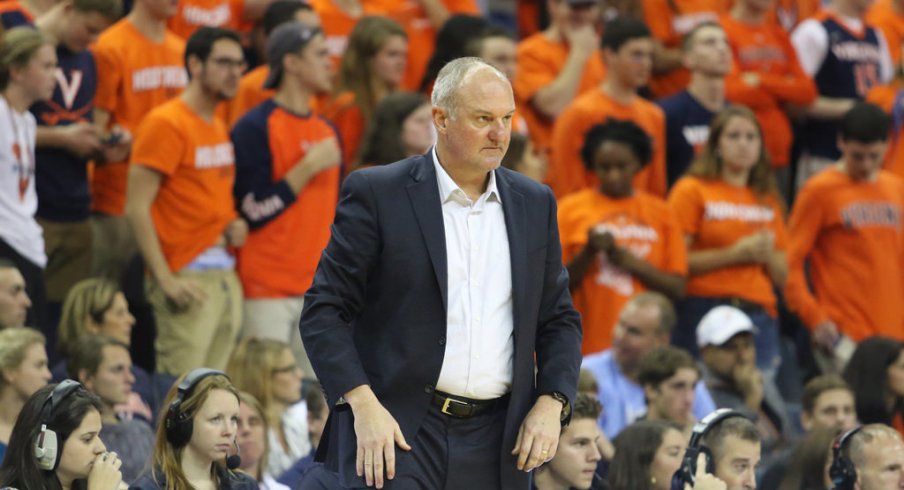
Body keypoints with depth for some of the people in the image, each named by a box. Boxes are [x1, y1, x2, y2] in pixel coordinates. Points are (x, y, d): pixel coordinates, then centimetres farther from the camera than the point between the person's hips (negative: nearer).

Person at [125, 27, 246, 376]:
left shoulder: (219, 127, 18)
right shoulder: (165, 124, -8)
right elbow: (137, 208, -12)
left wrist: (234, 225, 6)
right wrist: (166, 279, -17)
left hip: (226, 278, 8)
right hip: (188, 279, -8)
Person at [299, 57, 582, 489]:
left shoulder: (534, 204, 13)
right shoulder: (376, 194, -2)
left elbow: (559, 319, 18)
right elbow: (324, 311, -3)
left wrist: (551, 403, 1)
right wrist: (363, 405, -16)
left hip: (495, 443, 5)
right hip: (396, 431, -4)